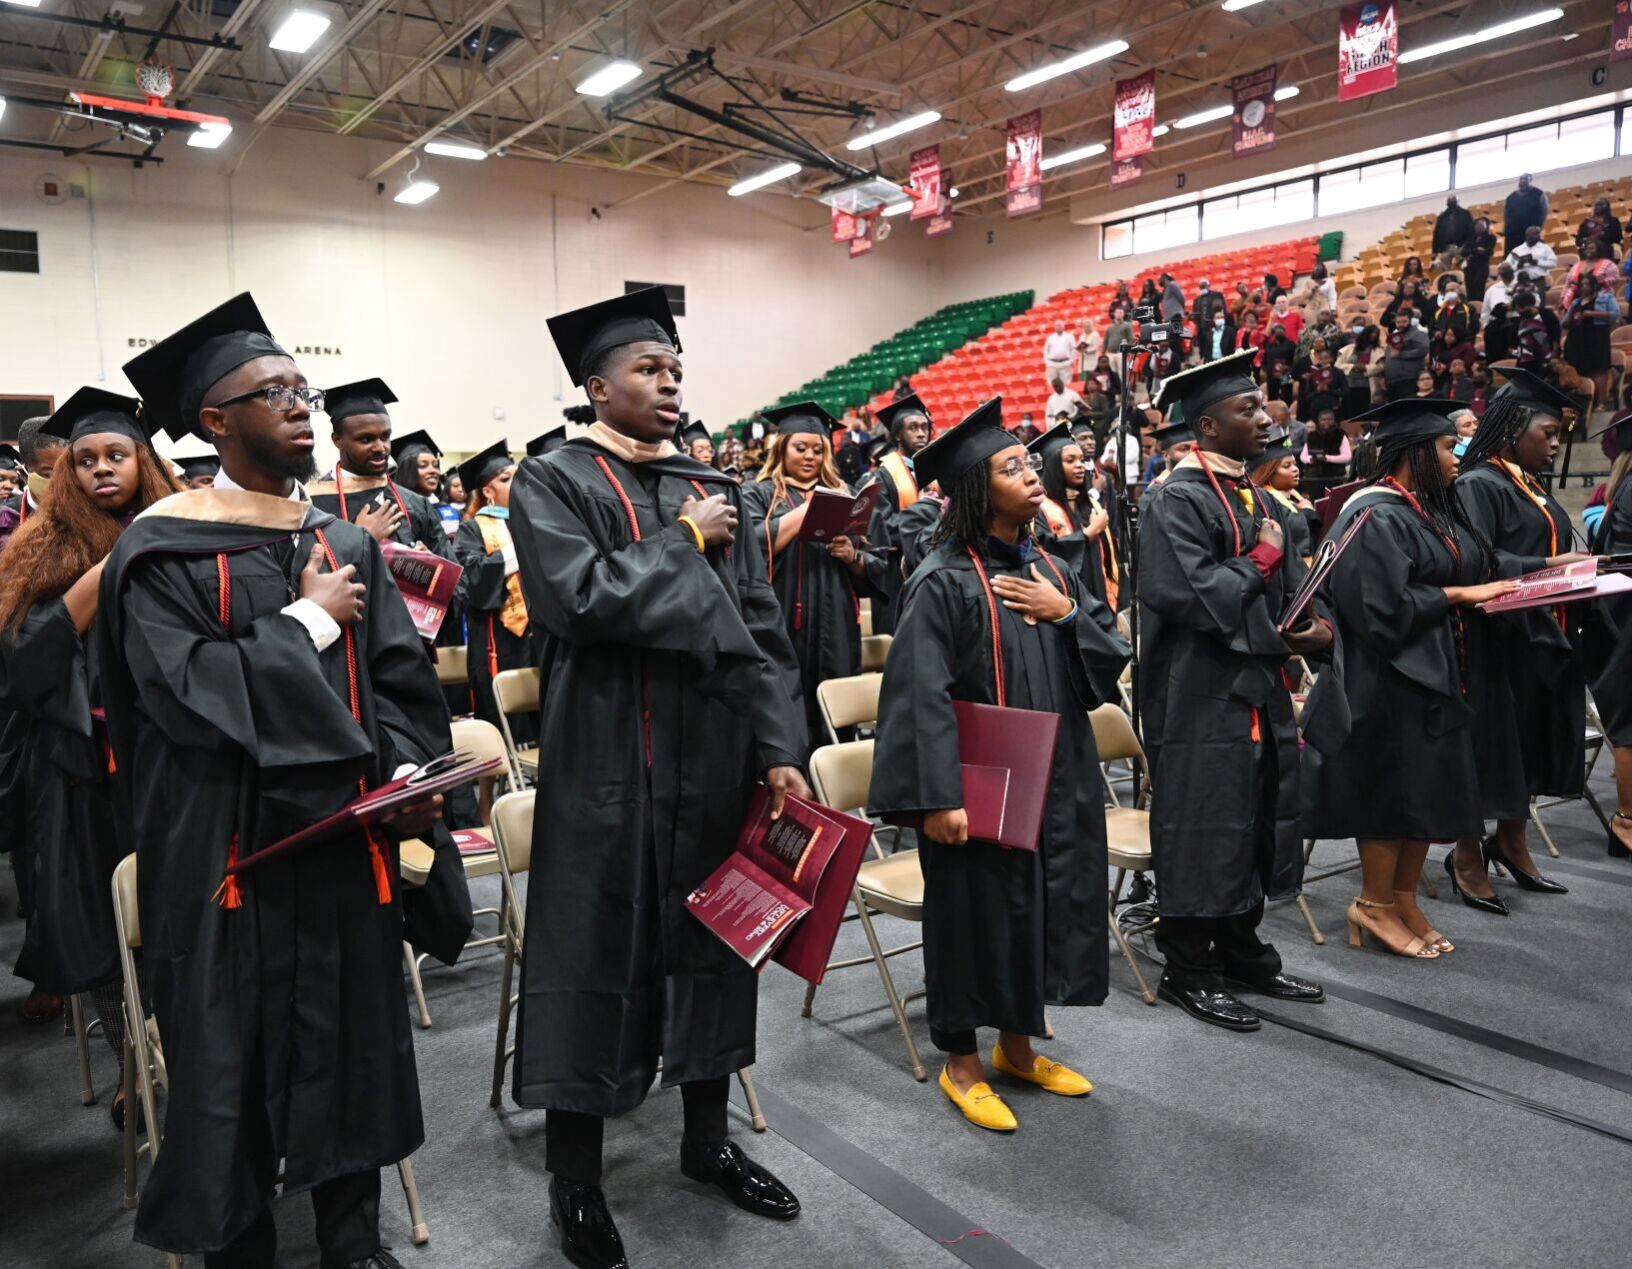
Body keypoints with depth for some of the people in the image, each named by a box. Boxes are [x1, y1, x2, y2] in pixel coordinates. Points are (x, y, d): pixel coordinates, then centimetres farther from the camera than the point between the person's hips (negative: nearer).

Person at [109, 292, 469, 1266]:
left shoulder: (346, 542, 9)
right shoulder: (166, 550, -7)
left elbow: (400, 675, 5)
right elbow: (184, 687, -19)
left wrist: (410, 770, -11)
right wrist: (308, 620, -12)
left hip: (349, 831, 5)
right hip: (232, 841, -4)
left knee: (357, 1029, 12)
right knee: (236, 1045, 7)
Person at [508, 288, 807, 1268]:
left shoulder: (714, 488, 10)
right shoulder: (553, 481, -3)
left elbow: (763, 629, 6)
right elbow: (581, 597, -21)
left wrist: (781, 749, -3)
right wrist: (682, 543, -10)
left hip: (715, 757, 6)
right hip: (607, 763, -5)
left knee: (712, 937, 15)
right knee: (595, 953, 4)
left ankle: (708, 1136, 35)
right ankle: (576, 1183, 22)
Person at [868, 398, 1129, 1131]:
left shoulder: (1048, 568, 8)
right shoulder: (945, 580, -14)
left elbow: (1111, 656, 9)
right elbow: (923, 694, -19)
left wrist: (1066, 613, -9)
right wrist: (939, 796, -25)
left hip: (1056, 779, 7)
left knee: (1043, 906, 15)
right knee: (978, 911, 5)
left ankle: (1018, 1046, 35)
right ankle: (961, 1062, 24)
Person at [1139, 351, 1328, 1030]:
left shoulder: (1260, 500, 13)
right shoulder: (1176, 500, -13)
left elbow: (1291, 588, 15)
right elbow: (1191, 594, -24)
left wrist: (1315, 626, -6)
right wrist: (1261, 560, -12)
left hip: (1259, 686, 9)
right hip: (1203, 693, -9)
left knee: (1257, 823, 16)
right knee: (1203, 829, 0)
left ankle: (1240, 950, 31)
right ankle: (1188, 969, 15)